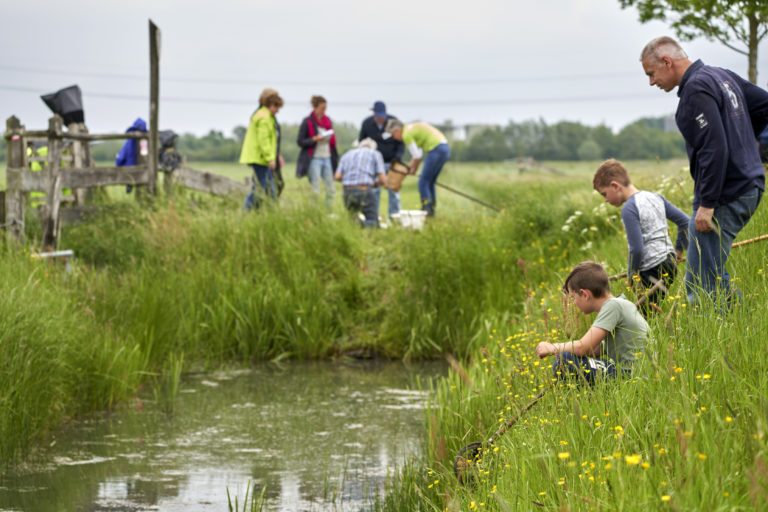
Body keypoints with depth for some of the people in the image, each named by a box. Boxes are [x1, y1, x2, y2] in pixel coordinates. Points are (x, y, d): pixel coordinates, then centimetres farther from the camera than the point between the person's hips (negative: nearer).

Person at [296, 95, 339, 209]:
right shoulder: (307, 122, -4)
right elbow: (300, 141, -6)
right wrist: (314, 139, -17)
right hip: (314, 158, -5)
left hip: (327, 158, 5)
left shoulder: (327, 121, 12)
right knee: (315, 190, -5)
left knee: (331, 188, 3)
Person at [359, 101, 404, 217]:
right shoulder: (367, 123, -6)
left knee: (393, 189, -1)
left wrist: (398, 155, -20)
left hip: (391, 162, -1)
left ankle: (394, 215, 5)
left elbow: (401, 141, -4)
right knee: (374, 190, -3)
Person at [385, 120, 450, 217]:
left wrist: (413, 168, 8)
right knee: (430, 182, 16)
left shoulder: (406, 134, -9)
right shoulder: (411, 129, 20)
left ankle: (427, 210, -8)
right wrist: (414, 168, 19)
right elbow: (419, 154, 22)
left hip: (437, 150, -10)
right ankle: (431, 210, 17)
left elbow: (417, 156, -9)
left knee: (423, 182, -4)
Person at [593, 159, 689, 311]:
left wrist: (631, 273, -3)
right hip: (670, 263, 9)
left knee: (643, 313, -6)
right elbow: (685, 221, 15)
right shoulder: (655, 197, 11)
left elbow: (637, 249, -19)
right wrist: (678, 250, 24)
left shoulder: (629, 209, -13)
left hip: (652, 270, -9)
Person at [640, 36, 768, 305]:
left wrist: (707, 204, -22)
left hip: (725, 196, -10)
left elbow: (713, 149, -24)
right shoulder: (722, 76, 13)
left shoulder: (696, 89, -17)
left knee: (701, 285, -9)